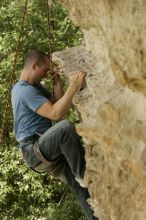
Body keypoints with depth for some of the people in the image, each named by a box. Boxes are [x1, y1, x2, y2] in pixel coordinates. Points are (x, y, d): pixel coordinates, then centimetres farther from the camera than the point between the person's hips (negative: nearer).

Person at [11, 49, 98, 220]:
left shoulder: (34, 86, 18)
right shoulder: (25, 90, -16)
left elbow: (56, 104, 16)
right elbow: (55, 113, -27)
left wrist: (57, 83, 6)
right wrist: (73, 87, -28)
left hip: (47, 150, 10)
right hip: (34, 151, -10)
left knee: (81, 187, -1)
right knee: (65, 126, -36)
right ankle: (82, 174, -21)